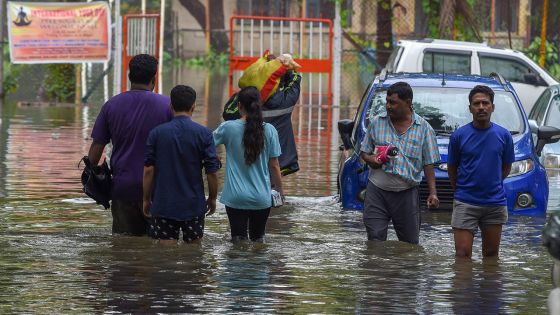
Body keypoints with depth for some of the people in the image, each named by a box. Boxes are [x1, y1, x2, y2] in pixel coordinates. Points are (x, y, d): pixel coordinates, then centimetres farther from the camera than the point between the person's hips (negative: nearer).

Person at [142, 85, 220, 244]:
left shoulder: (157, 133, -3)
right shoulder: (204, 134, -5)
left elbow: (148, 170, -3)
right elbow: (212, 171, -5)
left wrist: (146, 199, 7)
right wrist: (212, 198, 9)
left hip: (163, 205, 0)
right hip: (194, 204, 0)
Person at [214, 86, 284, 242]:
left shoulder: (228, 128, -9)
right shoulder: (269, 131, -5)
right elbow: (274, 166, 1)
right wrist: (280, 189, 16)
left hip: (236, 198, -1)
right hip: (262, 197, 2)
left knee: (238, 239, 0)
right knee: (257, 238, 17)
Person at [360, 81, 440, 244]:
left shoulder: (423, 128, 3)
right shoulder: (376, 123, 6)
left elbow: (428, 164, 3)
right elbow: (364, 152, 14)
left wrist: (433, 193, -7)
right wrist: (370, 159, -11)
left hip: (407, 194, -1)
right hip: (377, 191, 1)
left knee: (410, 242, 4)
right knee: (375, 239, -6)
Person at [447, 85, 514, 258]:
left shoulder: (503, 135, 2)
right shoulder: (459, 135, -3)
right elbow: (452, 169, 9)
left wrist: (491, 184, 13)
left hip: (495, 203, 2)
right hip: (465, 203, -2)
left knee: (491, 254, 10)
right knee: (462, 254, -7)